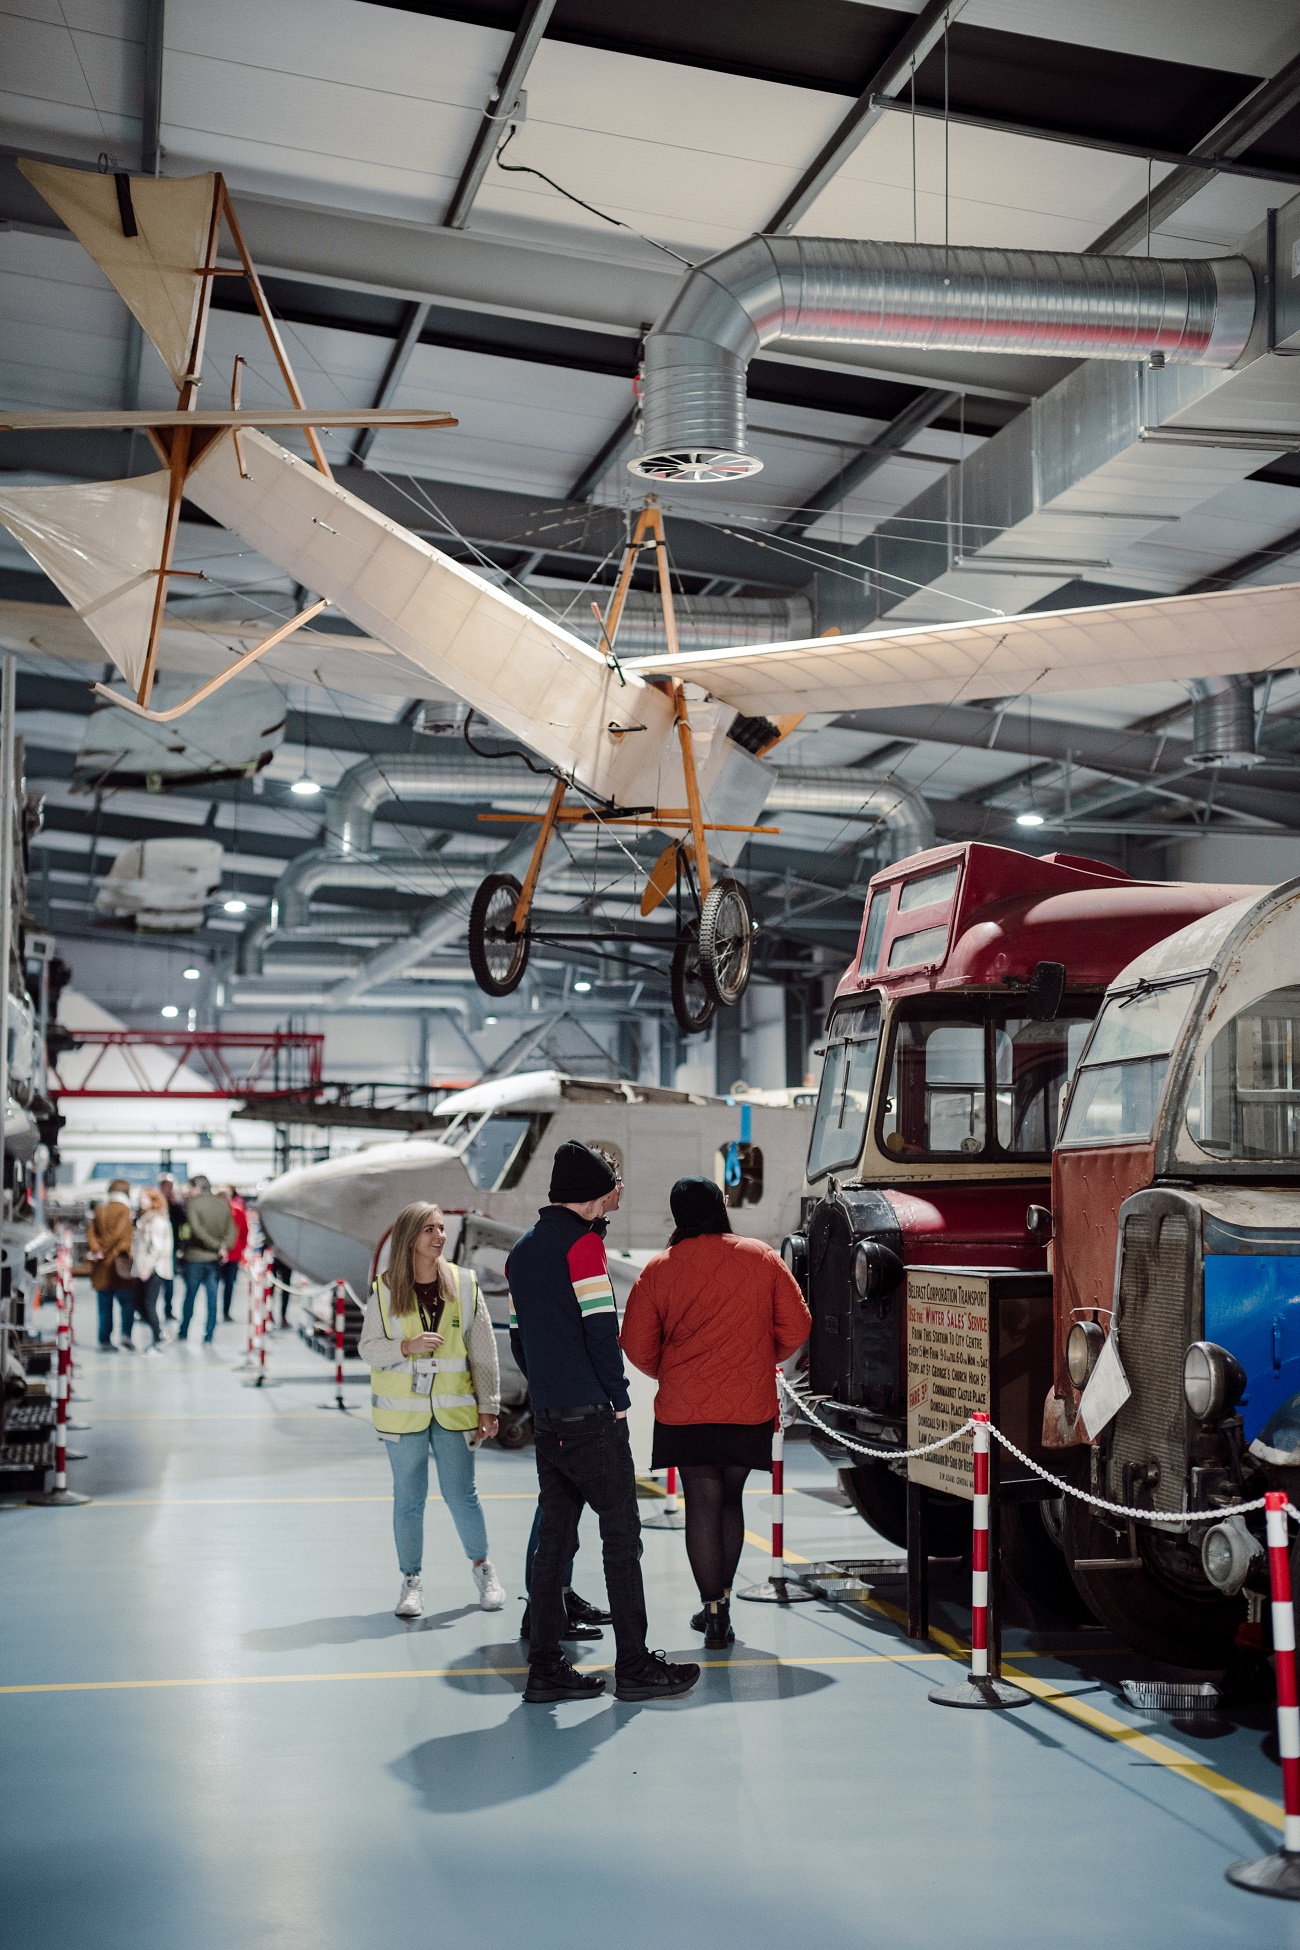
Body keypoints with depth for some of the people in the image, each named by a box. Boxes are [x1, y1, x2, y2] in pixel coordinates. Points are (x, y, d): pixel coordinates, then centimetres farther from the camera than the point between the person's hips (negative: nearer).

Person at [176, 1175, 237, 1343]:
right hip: (215, 1259, 3)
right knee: (212, 1298, 6)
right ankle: (208, 1338, 5)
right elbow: (231, 1230, 0)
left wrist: (217, 1246, -14)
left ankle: (183, 1333, 22)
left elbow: (197, 1230, -18)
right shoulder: (223, 1205, 6)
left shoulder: (193, 1204, -9)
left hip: (195, 1256, -3)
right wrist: (223, 1246, -10)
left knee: (190, 1296, 10)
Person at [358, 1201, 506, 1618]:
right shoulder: (385, 1290, -4)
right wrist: (407, 1346, -19)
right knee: (408, 1498, 6)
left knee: (460, 1493, 2)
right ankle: (411, 1581, 21)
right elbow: (367, 1347, -1)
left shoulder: (464, 1284, -2)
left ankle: (482, 1566, 25)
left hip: (453, 1408, 0)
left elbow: (484, 1351, 1)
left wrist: (488, 1406, 0)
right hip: (401, 1409, 0)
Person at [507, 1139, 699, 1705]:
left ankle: (545, 1669, 11)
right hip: (591, 1415, -8)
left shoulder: (522, 1250, 15)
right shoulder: (582, 1242, -11)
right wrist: (619, 1398, -7)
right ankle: (634, 1667, 1)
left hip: (546, 1418, 8)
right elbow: (601, 1327, -16)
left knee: (554, 1536, 10)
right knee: (621, 1535, -1)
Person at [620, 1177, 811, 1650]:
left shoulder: (658, 1269, -3)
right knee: (730, 1499, 17)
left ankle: (713, 1615, 1)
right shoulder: (762, 1258, -1)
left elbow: (637, 1345, 0)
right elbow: (795, 1327, 2)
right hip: (751, 1406, 2)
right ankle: (722, 1602, 23)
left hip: (685, 1409, -2)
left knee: (702, 1504, 3)